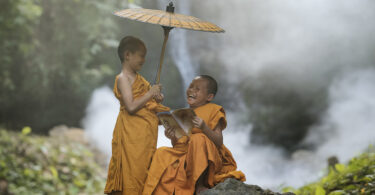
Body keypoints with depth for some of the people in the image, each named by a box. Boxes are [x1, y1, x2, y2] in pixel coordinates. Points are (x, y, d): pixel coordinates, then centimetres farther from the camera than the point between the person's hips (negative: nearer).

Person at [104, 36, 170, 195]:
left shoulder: (137, 77, 17)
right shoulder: (123, 79, -11)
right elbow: (131, 107, -22)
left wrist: (156, 99, 9)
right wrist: (150, 94, -16)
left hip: (146, 133, 9)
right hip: (132, 133, -9)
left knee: (143, 168, 10)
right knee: (132, 168, -9)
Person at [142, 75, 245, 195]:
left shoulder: (213, 111, -2)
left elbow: (219, 142, -13)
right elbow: (177, 146, 14)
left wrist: (204, 128, -29)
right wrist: (173, 138, -9)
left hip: (206, 158, -5)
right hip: (183, 156, 5)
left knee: (198, 138, -33)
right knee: (161, 153, -15)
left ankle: (199, 184, -24)